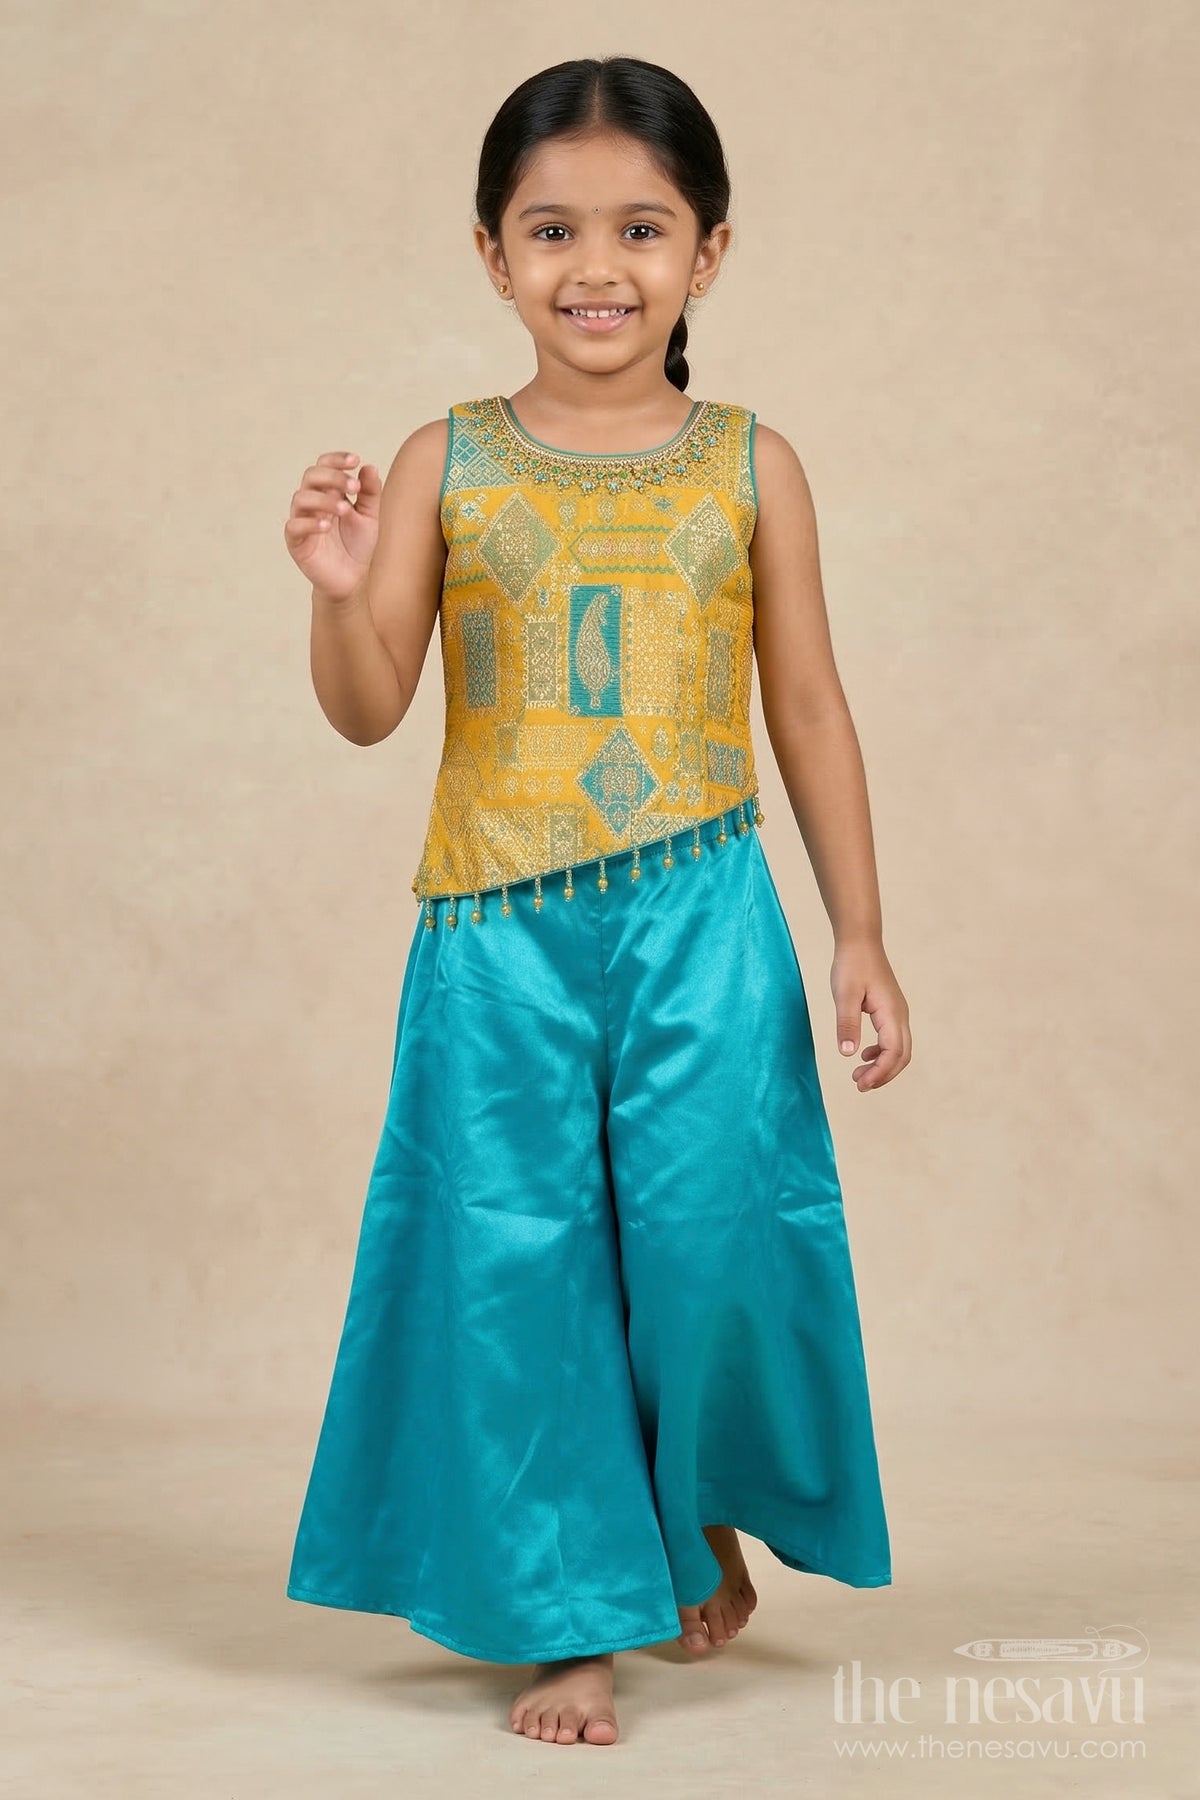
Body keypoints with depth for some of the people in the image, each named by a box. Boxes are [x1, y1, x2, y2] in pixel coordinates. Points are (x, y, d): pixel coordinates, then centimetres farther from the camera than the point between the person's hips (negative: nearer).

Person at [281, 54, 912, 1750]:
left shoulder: (749, 466, 2)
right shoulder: (447, 464, 1)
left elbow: (809, 708, 7)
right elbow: (368, 711, 0)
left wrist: (860, 935, 5)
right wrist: (341, 590, -20)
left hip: (700, 923, 0)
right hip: (496, 932, 0)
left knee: (711, 1239, 0)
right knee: (518, 1262, 2)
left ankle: (703, 1510, 33)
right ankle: (570, 1618, 18)